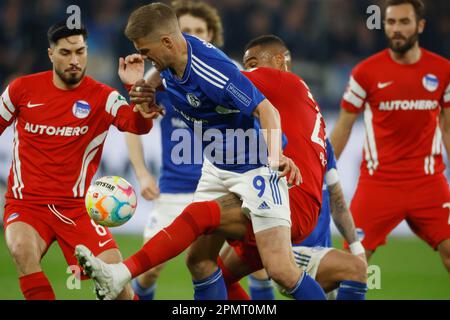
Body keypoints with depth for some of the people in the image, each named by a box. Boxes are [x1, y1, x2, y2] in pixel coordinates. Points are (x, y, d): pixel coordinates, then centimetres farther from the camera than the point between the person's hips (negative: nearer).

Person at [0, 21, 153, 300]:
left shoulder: (102, 97, -3)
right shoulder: (23, 89, 0)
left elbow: (140, 126, -19)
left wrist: (136, 87, -35)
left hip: (76, 207, 0)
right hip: (26, 204, 0)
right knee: (22, 248, -33)